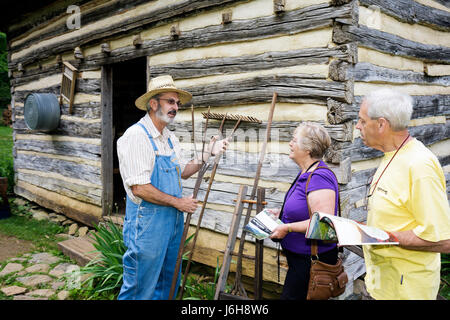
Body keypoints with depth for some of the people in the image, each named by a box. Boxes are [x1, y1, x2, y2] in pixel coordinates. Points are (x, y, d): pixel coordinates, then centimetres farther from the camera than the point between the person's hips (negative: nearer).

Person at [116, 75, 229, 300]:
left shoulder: (170, 138, 11)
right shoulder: (136, 135, -16)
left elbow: (182, 172, 19)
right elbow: (139, 188, -22)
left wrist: (208, 155, 5)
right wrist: (178, 202, -14)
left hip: (173, 220, 8)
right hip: (147, 220, -8)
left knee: (167, 284, 20)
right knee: (140, 288, 4)